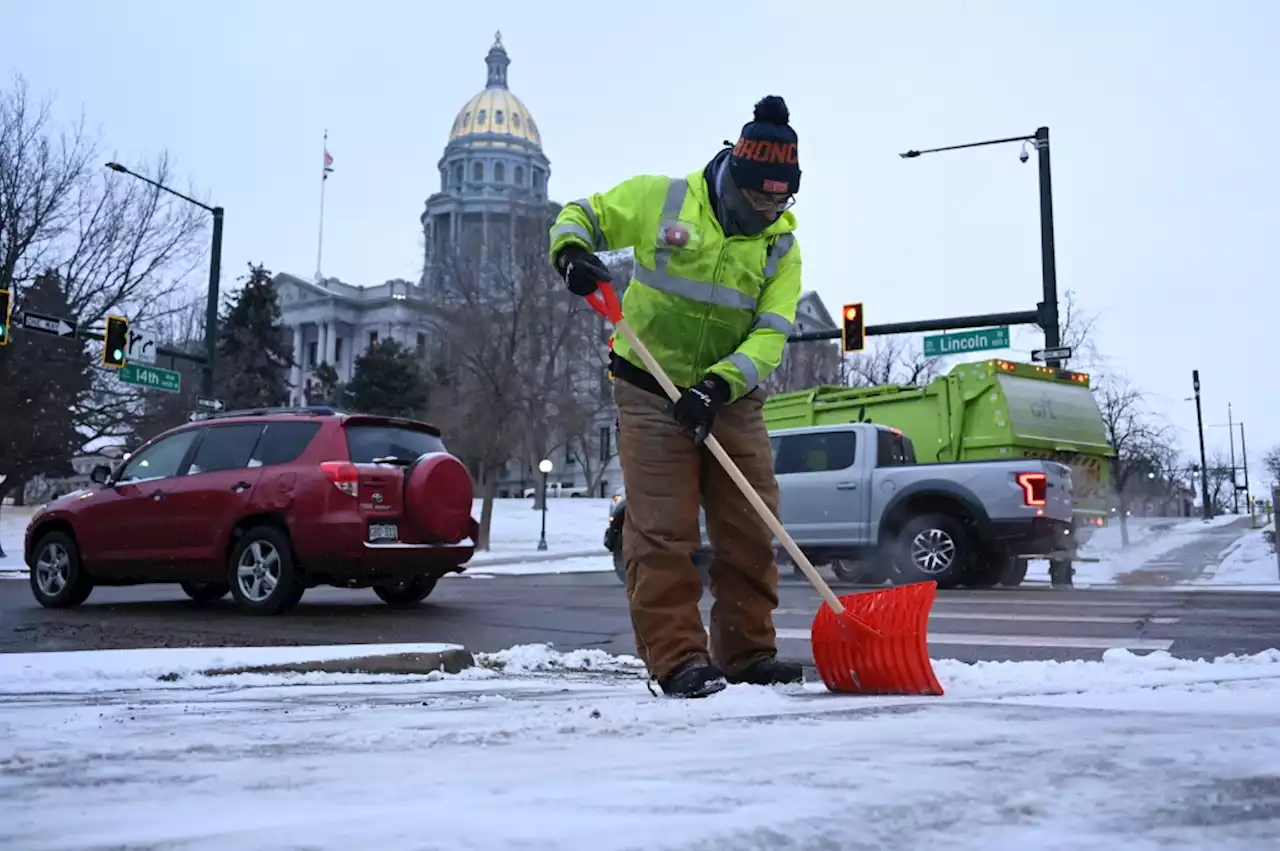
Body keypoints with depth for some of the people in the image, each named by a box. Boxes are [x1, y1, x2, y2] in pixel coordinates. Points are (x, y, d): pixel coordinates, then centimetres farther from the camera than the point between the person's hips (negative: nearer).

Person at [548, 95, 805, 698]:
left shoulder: (781, 245, 0)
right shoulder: (659, 198, -7)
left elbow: (770, 334, -9)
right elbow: (580, 215, 5)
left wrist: (718, 385, -25)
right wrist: (572, 253, -19)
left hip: (731, 399, 4)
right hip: (651, 392, -3)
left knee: (749, 530, 6)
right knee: (663, 533, -6)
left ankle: (748, 653, 18)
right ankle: (677, 660, 0)